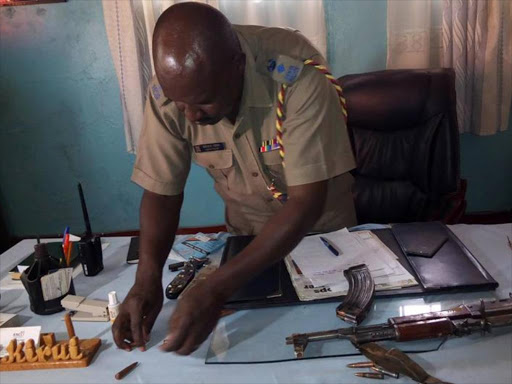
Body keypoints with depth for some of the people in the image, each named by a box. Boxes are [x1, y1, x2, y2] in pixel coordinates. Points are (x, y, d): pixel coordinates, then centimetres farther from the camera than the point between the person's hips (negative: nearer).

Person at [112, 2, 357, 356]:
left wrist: (217, 288, -44)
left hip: (321, 218, -1)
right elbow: (161, 189, -17)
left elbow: (307, 201, -37)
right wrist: (148, 277, -33)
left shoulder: (298, 74, -36)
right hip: (248, 226, 2)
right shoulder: (168, 91, -26)